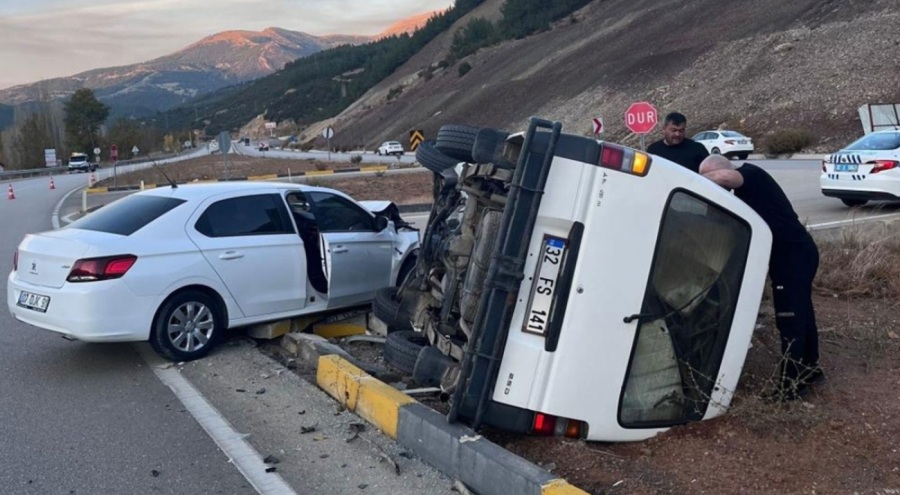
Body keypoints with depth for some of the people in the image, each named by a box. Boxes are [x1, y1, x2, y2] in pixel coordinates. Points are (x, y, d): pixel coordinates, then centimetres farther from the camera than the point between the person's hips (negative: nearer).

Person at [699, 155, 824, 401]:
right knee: (800, 314, 20)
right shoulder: (745, 187, 15)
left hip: (794, 254, -10)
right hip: (794, 253, 10)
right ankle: (810, 370, 33)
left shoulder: (751, 174, -15)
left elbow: (725, 176, -36)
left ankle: (792, 383, 2)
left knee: (790, 319, -5)